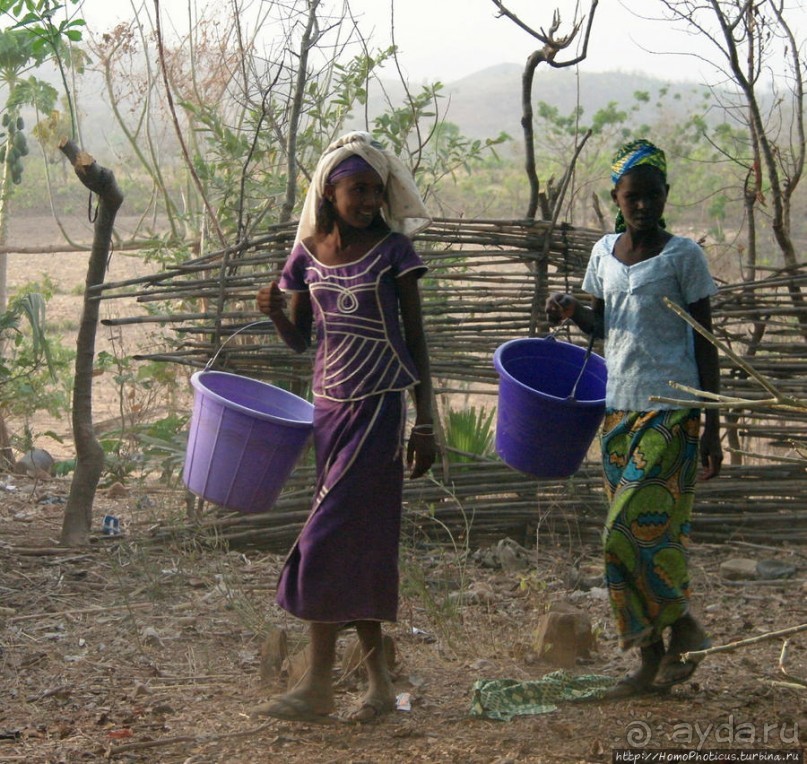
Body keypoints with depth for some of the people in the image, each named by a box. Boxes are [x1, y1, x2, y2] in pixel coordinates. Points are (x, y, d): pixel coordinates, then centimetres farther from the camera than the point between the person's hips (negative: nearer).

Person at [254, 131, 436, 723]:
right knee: (358, 543, 8)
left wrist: (425, 423, -6)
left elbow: (415, 339, -3)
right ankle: (380, 681, 16)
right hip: (329, 404, 5)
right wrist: (274, 312, -9)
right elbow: (299, 339, 14)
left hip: (379, 406, -5)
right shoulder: (308, 253, 7)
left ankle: (318, 686, -2)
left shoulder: (393, 249, -5)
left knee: (332, 537, -9)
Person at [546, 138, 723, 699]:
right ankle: (653, 661, 13)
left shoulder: (684, 255, -5)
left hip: (672, 409, -6)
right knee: (628, 531, 6)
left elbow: (705, 343, -4)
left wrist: (713, 426, -7)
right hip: (620, 407, 6)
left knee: (640, 526, -14)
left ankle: (683, 627, 7)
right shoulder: (605, 253, 10)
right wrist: (573, 312, 0)